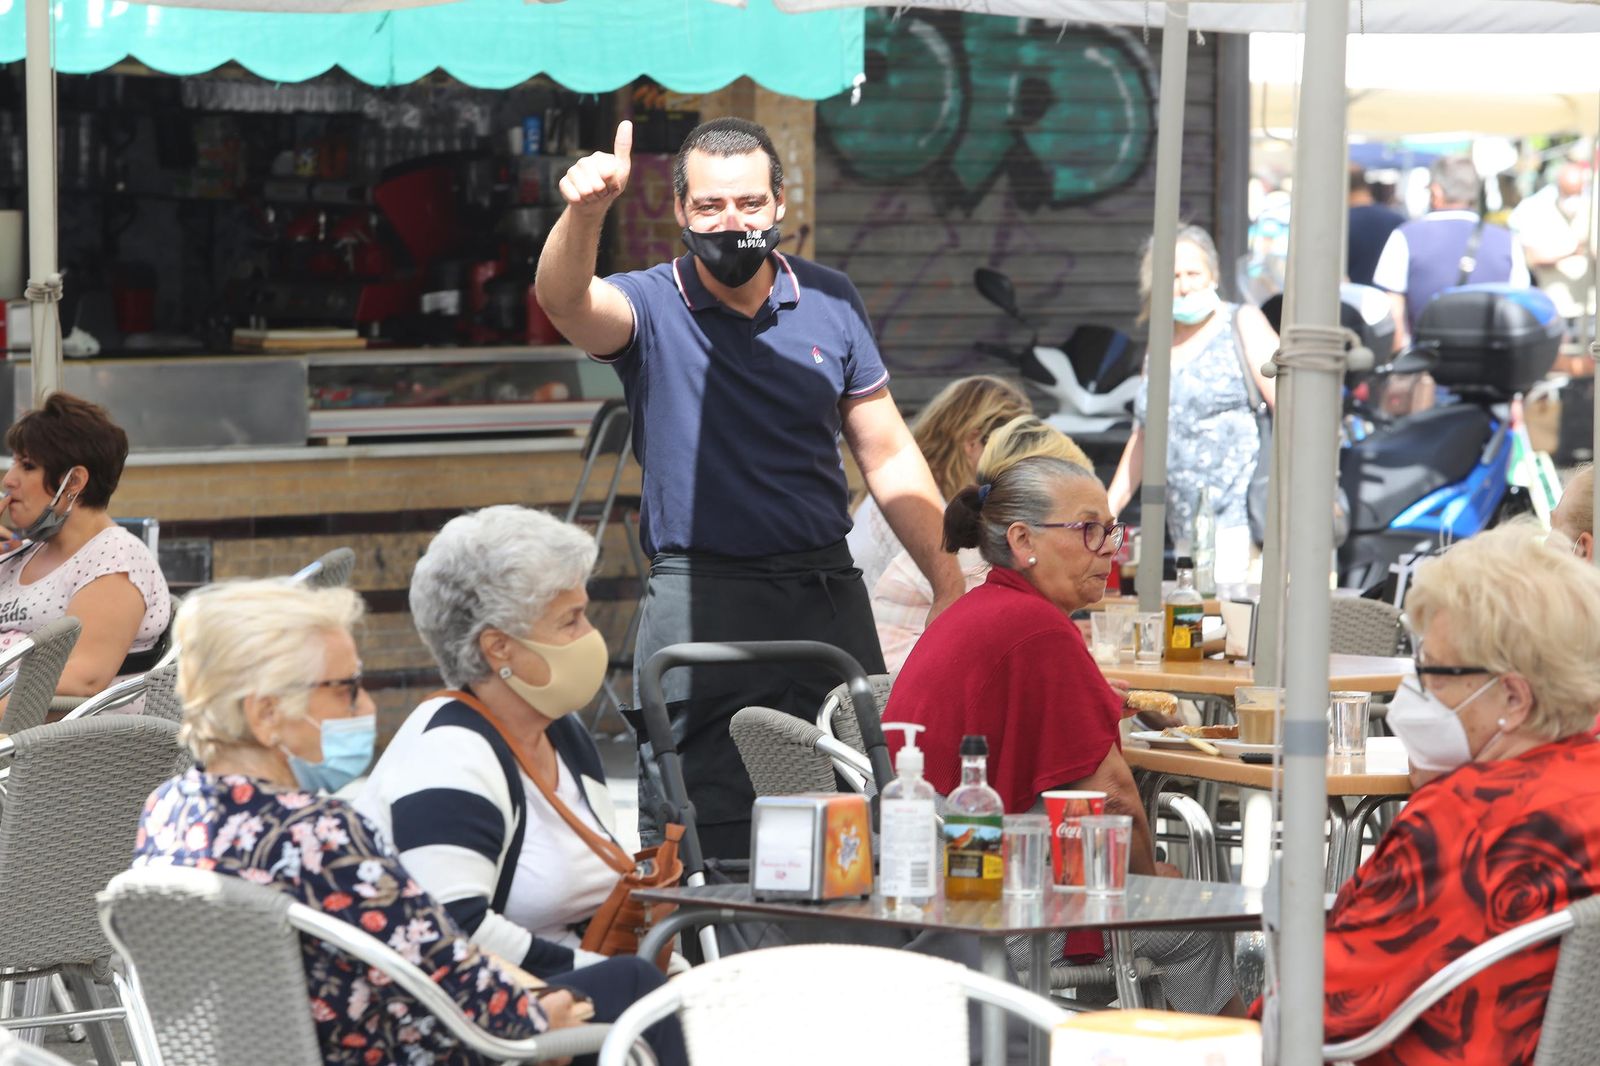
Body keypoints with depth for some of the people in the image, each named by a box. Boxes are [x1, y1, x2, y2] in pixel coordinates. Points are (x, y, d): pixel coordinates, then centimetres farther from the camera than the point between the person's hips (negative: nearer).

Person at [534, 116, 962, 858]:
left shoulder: (830, 302, 10)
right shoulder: (651, 308, -1)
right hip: (699, 605, -4)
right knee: (700, 848, -8)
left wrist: (948, 583, 10)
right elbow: (565, 299, -25)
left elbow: (888, 457, 15)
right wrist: (583, 213, -45)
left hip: (828, 595, 4)